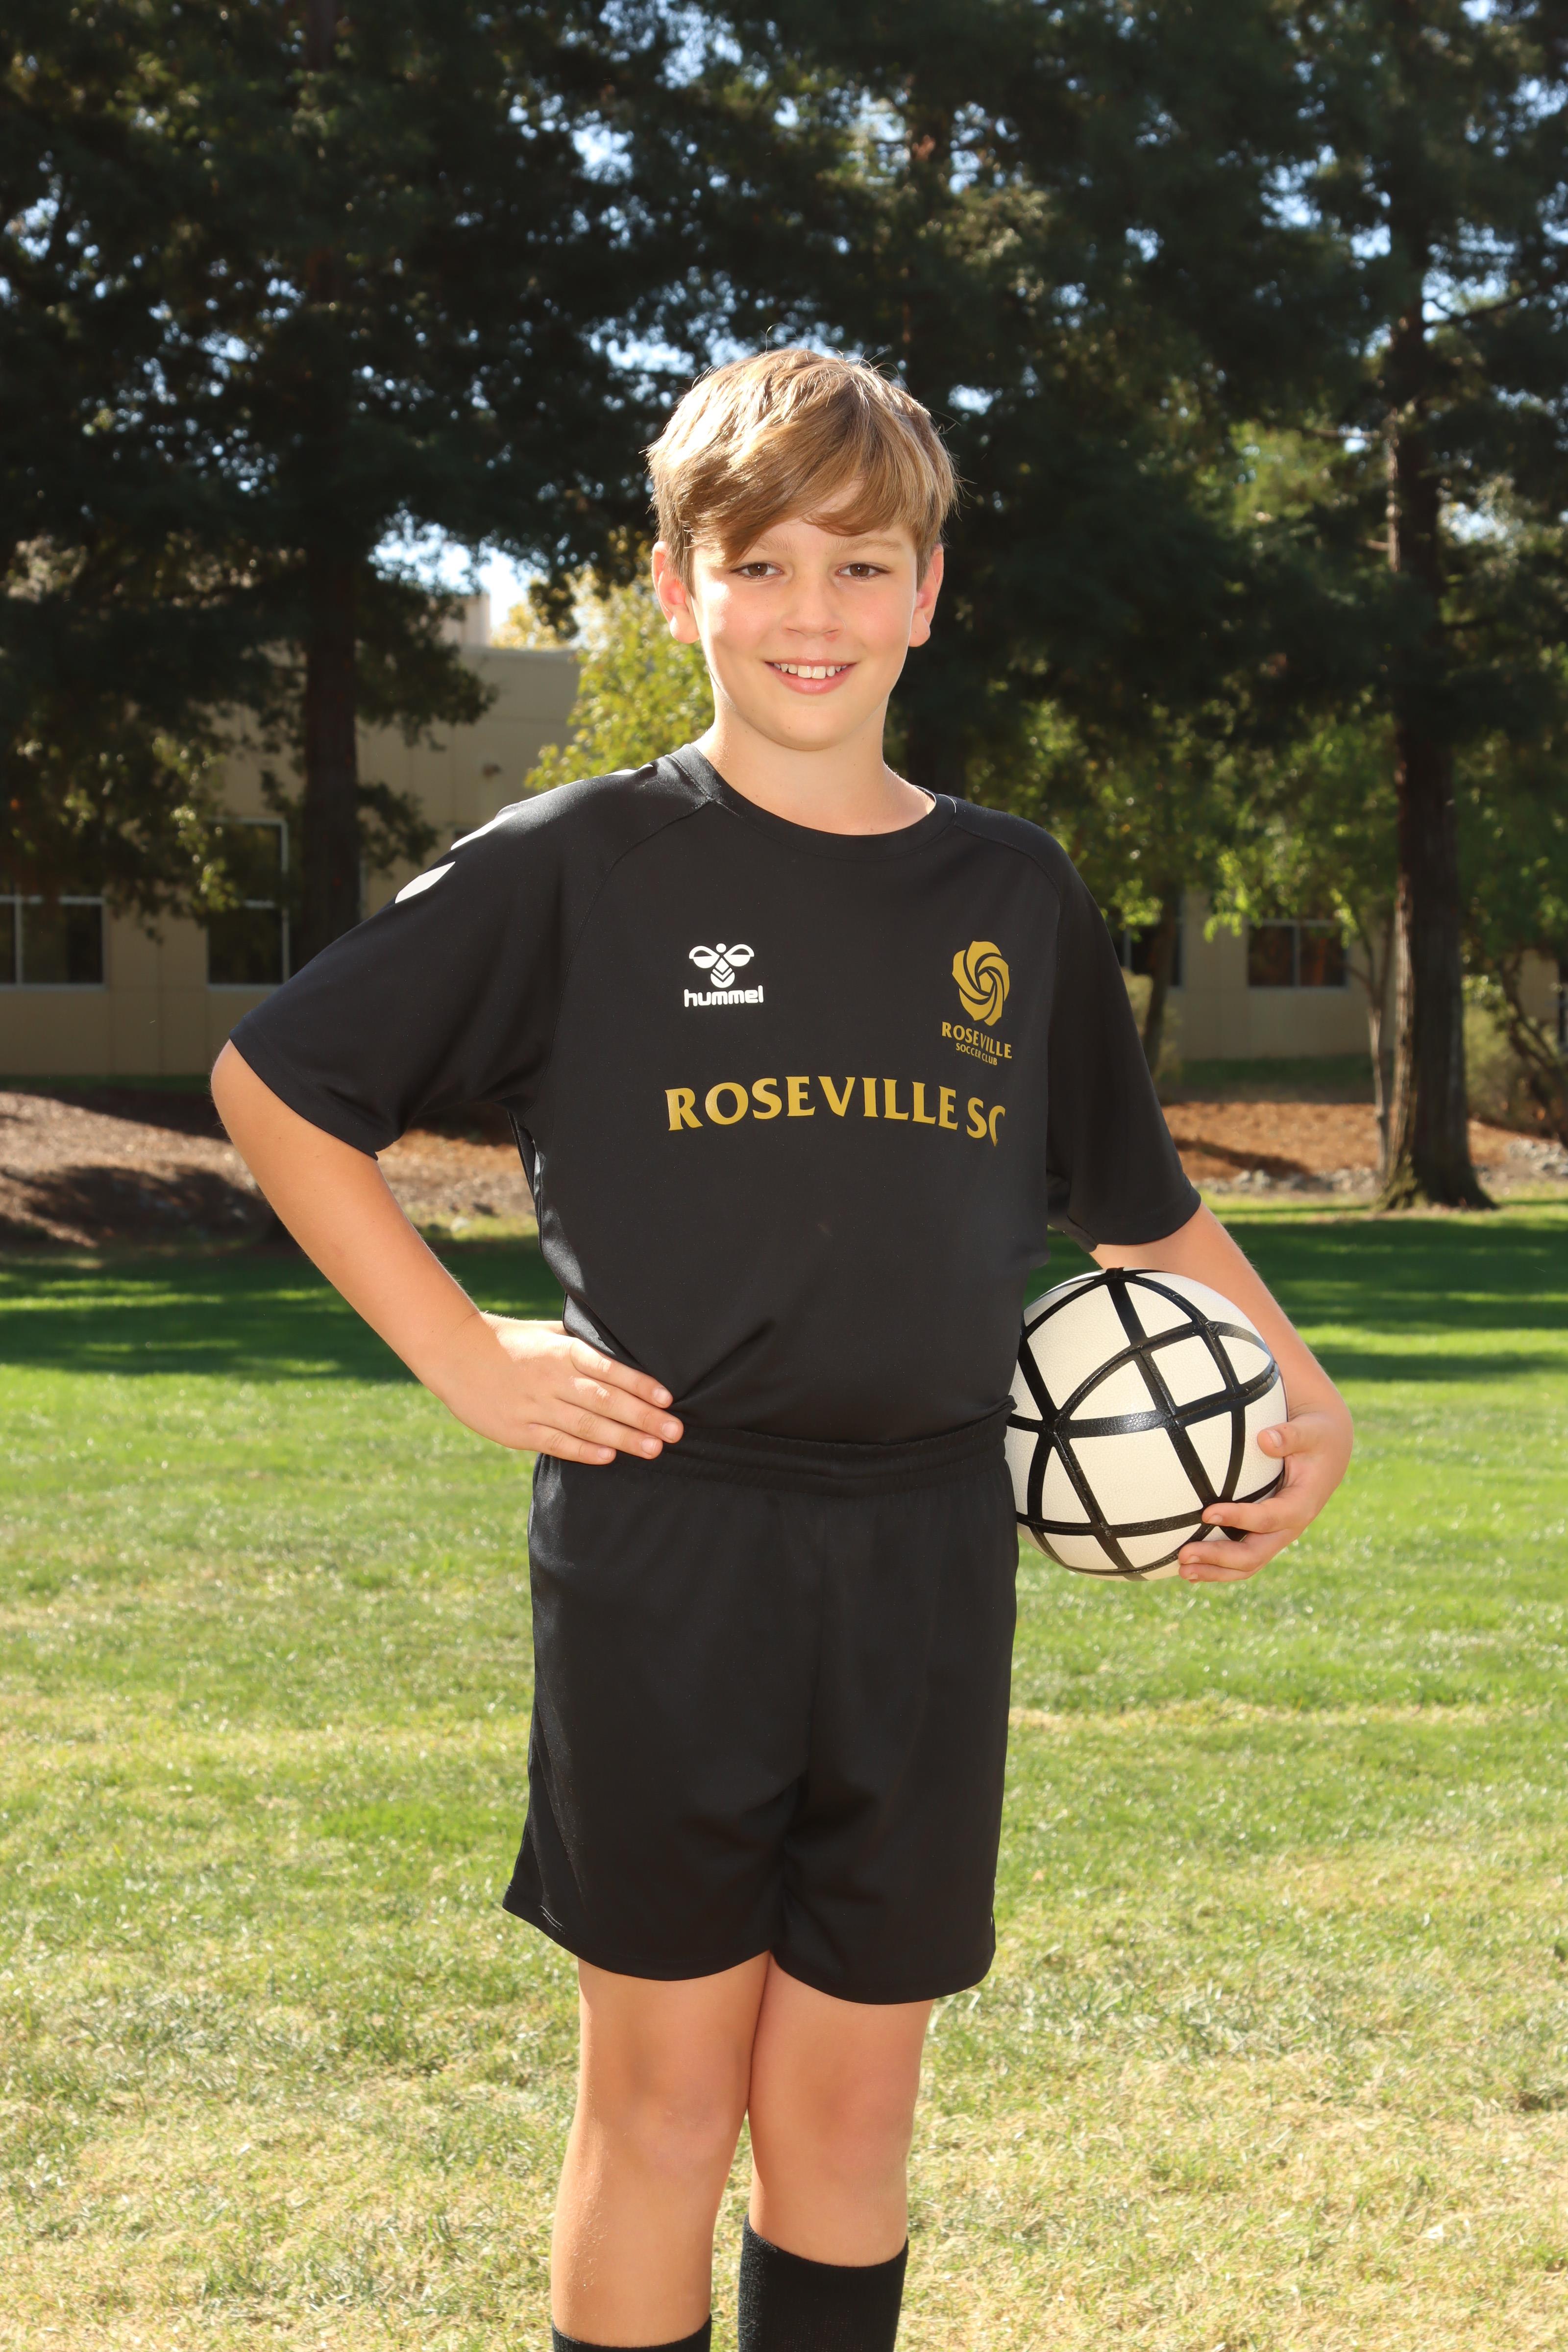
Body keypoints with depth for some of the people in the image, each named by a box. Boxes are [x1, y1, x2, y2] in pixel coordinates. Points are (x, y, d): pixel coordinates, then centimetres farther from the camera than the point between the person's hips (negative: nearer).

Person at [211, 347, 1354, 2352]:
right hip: (663, 1558, -3)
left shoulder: (1015, 897, 8)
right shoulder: (582, 867, -4)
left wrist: (1304, 1402, 7)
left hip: (926, 1564, 3)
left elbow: (1141, 1207, 19)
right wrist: (461, 1356, -4)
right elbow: (275, 1079, 1)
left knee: (849, 2092, 10)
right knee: (667, 2089, 4)